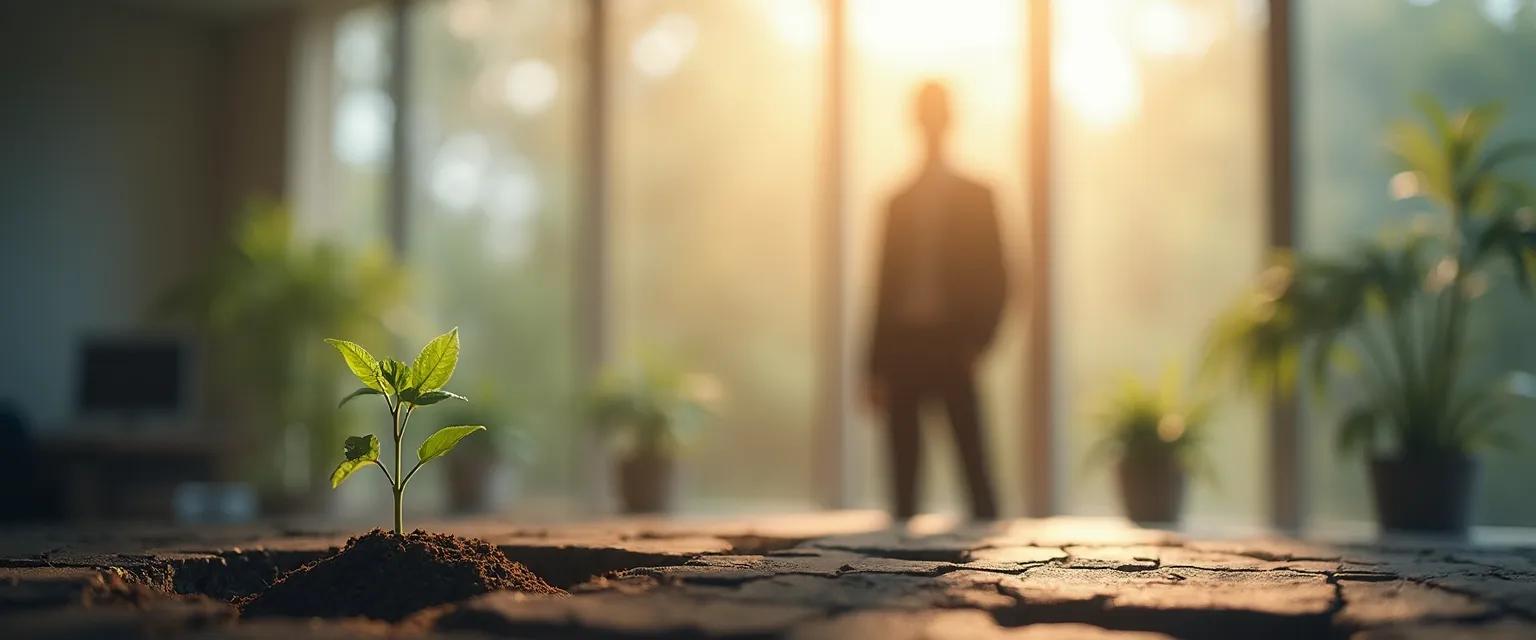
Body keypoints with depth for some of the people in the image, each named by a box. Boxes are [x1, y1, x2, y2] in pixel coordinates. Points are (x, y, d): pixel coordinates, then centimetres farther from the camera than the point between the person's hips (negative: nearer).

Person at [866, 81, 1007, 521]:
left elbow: (994, 277, 4)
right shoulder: (899, 202, 15)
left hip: (952, 345, -3)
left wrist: (977, 342, -8)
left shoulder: (975, 197, 7)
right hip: (904, 343, 3)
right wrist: (877, 368, 9)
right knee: (903, 465, 3)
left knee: (972, 460, -8)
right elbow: (885, 284, 13)